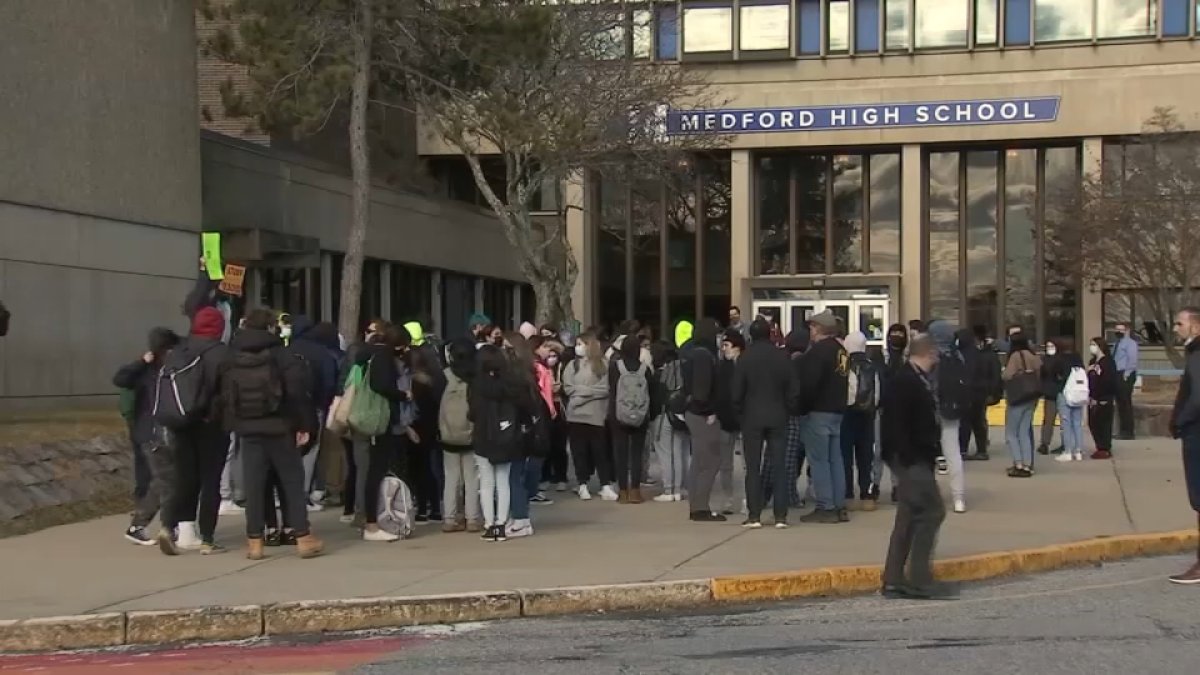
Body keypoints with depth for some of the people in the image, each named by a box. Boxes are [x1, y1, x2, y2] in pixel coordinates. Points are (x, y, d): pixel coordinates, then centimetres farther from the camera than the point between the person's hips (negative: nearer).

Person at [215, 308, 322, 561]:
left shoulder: (230, 360, 6)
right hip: (279, 427, -3)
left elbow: (223, 394, 5)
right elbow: (299, 389, -10)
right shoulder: (281, 355, -6)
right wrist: (305, 424, -5)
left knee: (253, 484, 5)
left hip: (248, 429, 3)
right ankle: (303, 538, 2)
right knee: (292, 480, 4)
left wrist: (231, 423, 11)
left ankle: (254, 541, 3)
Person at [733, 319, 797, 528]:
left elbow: (737, 392, -6)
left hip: (752, 418, -1)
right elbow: (792, 389, 0)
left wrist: (740, 413, 9)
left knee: (753, 468, 2)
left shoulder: (744, 359, -7)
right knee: (779, 466, 3)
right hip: (778, 418, 2)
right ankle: (780, 516, 0)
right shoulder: (782, 357, -1)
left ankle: (754, 515, -1)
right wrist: (786, 409, 13)